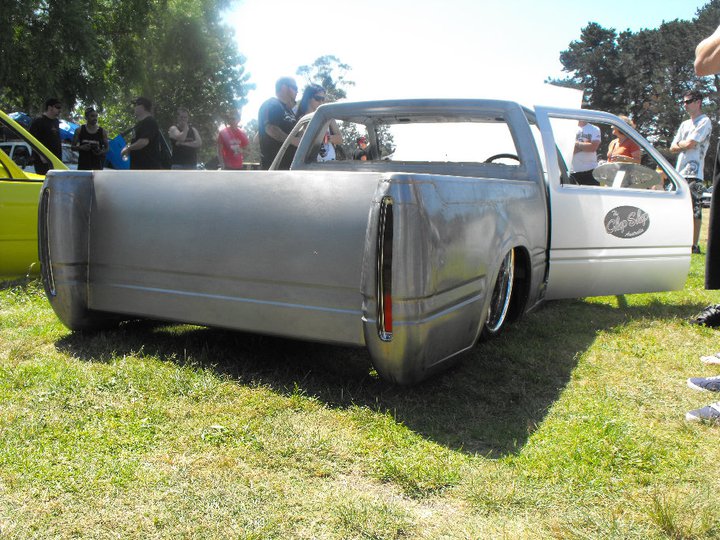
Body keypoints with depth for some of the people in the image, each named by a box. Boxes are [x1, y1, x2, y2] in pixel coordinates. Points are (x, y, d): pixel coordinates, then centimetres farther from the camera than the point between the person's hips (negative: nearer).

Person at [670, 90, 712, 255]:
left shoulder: (704, 122, -4)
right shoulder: (685, 124, 21)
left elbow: (690, 144, -15)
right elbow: (673, 148, 16)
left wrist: (679, 144, 5)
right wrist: (684, 145, -3)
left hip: (694, 174, -8)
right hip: (679, 173, 8)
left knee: (695, 211, -7)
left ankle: (694, 245, -5)